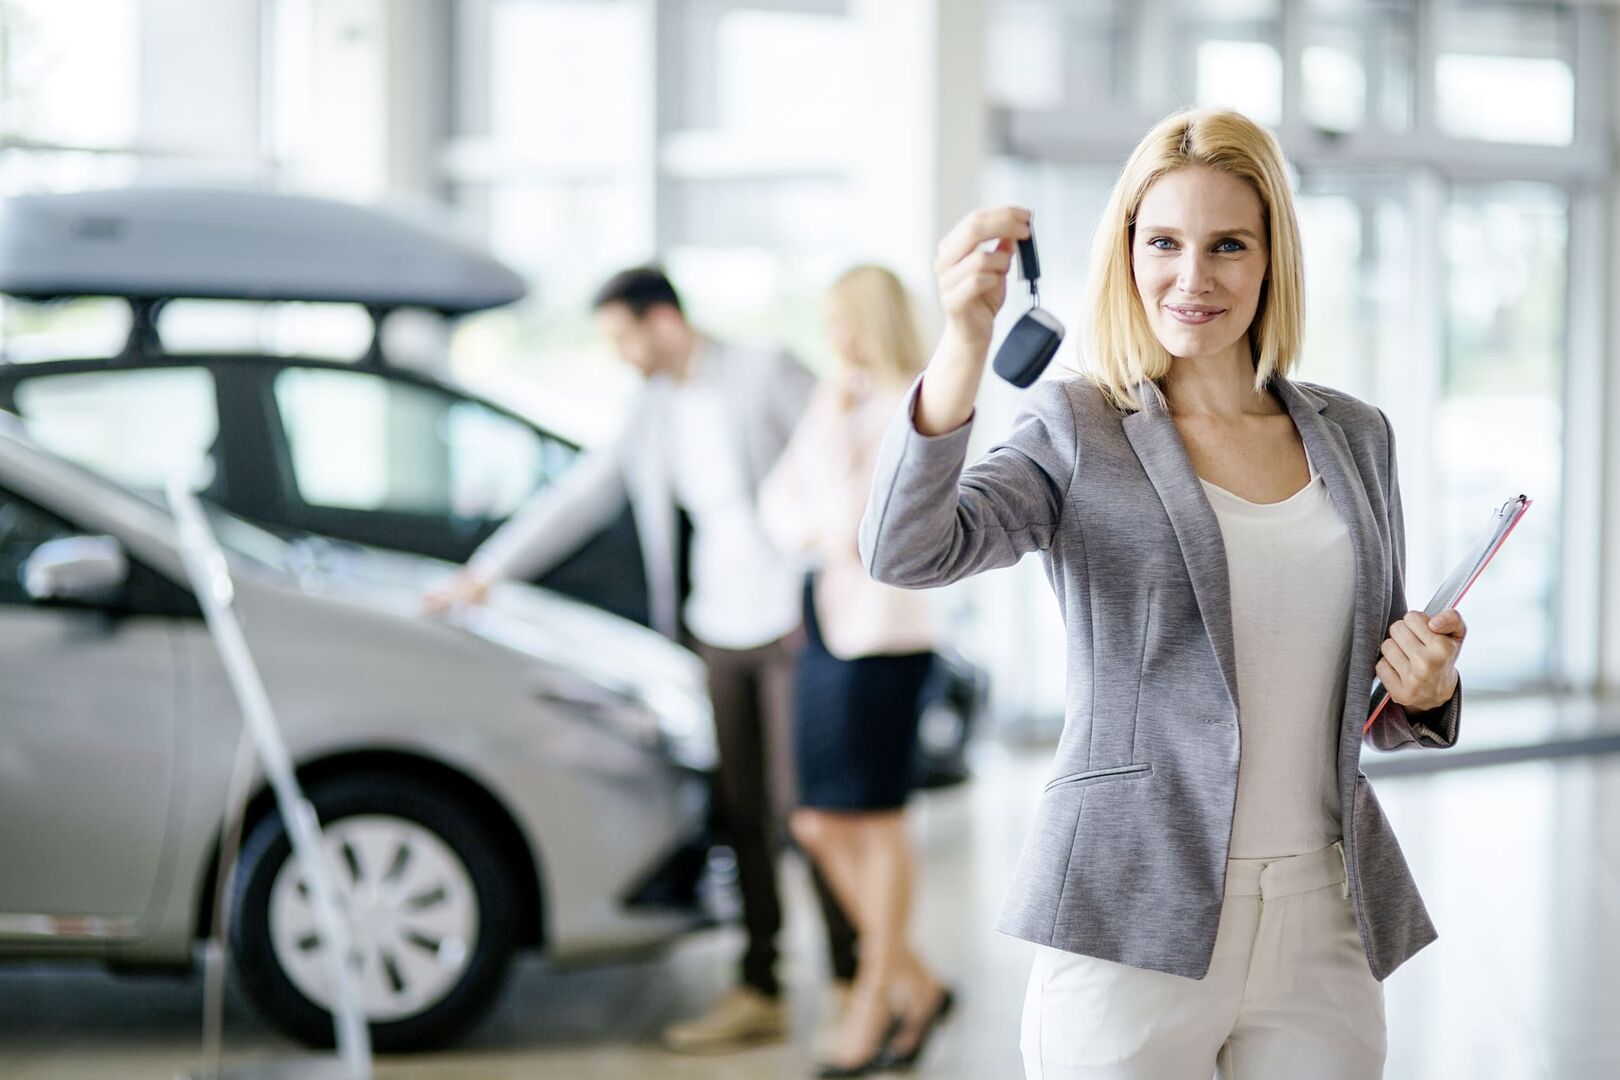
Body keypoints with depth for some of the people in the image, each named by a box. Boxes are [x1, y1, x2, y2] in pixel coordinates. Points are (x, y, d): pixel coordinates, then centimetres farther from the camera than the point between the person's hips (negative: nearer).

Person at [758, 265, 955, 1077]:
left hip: (883, 631, -8)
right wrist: (812, 530, -4)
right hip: (827, 621, 8)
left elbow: (850, 518, -19)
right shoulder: (835, 399, 14)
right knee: (820, 823, 7)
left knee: (876, 820, 0)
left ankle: (876, 994, 13)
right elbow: (779, 497, 14)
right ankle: (914, 984, 19)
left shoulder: (913, 409, -11)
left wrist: (836, 425, -14)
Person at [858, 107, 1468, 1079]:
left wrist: (1426, 690, -3)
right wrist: (965, 346, -35)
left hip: (1327, 927, 4)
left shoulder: (1353, 436, 11)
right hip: (1133, 925, -4)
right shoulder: (1077, 430, -1)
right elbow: (907, 550, -21)